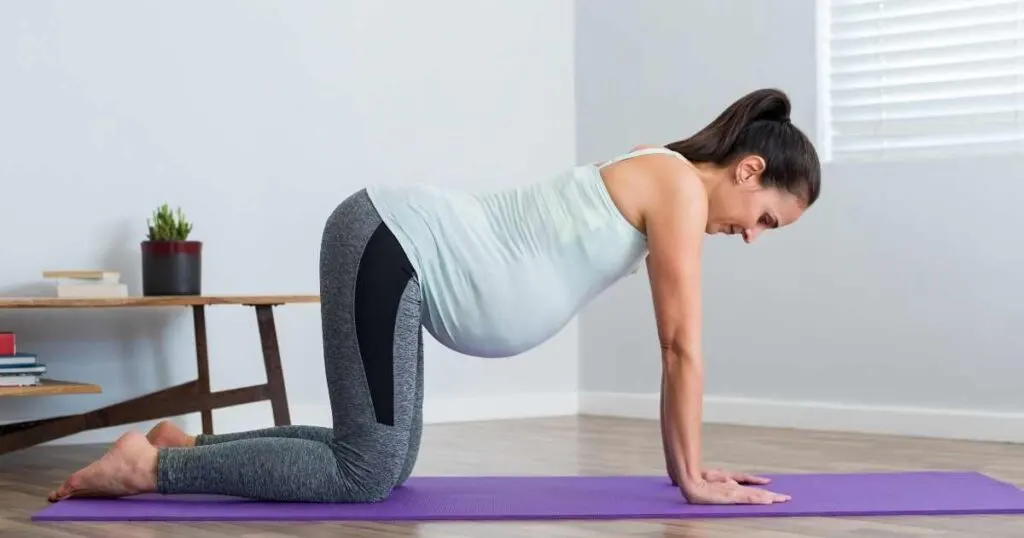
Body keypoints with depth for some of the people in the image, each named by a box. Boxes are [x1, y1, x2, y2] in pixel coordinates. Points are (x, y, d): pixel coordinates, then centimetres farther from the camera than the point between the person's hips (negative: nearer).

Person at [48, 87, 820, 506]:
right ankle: (150, 465, -2)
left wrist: (684, 465, 19)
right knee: (368, 473, -10)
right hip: (390, 243, -10)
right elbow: (685, 346, -11)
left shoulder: (663, 192, 17)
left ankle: (188, 444, 17)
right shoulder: (680, 186, -11)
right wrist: (693, 476, -3)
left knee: (384, 461, 10)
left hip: (395, 247, 10)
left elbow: (674, 347, 19)